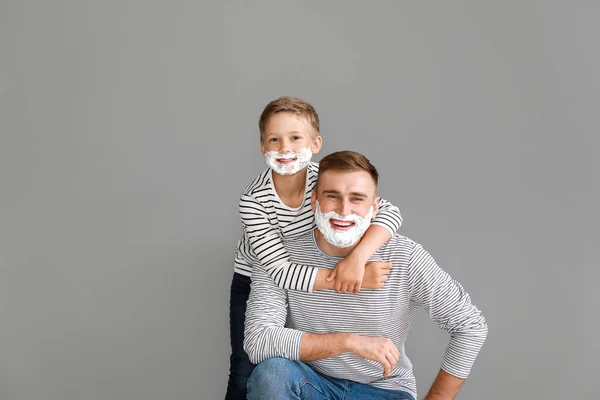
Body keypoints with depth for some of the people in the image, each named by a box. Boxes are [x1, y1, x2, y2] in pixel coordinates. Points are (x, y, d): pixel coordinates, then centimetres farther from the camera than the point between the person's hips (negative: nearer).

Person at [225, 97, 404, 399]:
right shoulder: (254, 200, -29)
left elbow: (390, 213, -30)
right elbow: (279, 272, -34)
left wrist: (356, 258, -48)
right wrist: (354, 279, -42)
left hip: (307, 281, 2)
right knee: (246, 375, 0)